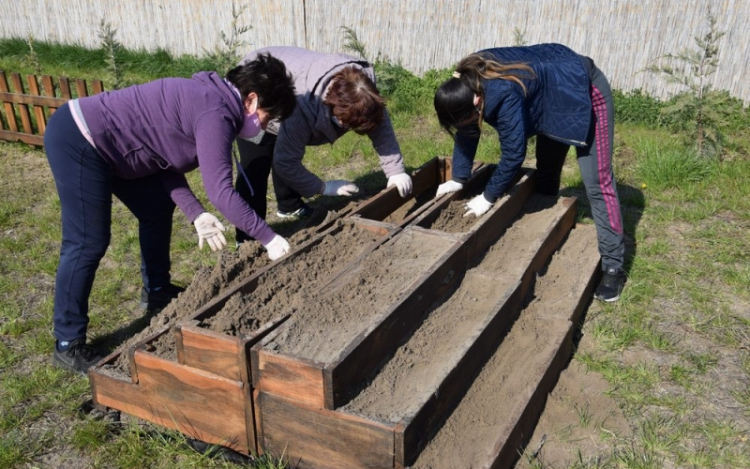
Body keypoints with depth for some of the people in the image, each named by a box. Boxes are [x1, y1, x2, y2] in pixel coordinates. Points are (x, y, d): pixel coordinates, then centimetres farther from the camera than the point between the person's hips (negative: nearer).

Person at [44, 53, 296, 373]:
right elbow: (220, 191, -28)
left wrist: (196, 214, -3)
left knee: (158, 210, 17)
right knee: (88, 243, -7)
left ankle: (156, 292, 35)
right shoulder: (216, 113, -22)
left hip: (101, 142, 11)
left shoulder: (210, 100, 8)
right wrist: (268, 238, -21)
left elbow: (166, 159, 7)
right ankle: (68, 345, 7)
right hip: (76, 141, -11)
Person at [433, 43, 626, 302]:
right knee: (545, 173, 15)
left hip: (585, 91, -8)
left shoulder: (503, 94, -40)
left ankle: (613, 266, -3)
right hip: (552, 96, 9)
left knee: (597, 183, -9)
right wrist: (458, 179, -6)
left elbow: (514, 153, -32)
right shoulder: (466, 83, -16)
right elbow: (465, 133, -3)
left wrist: (488, 197, -21)